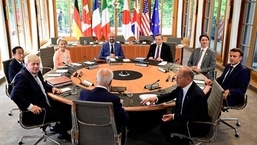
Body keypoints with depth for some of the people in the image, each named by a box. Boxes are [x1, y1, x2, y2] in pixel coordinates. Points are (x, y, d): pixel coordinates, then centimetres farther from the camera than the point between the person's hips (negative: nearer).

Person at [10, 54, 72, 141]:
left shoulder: (37, 72, 7)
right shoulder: (22, 76, -19)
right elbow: (14, 95, -29)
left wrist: (52, 88, 8)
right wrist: (30, 106, -32)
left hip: (46, 103, 10)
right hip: (36, 111, -9)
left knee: (67, 108, 5)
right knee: (62, 115, -15)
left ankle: (60, 128, 21)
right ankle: (62, 132, 14)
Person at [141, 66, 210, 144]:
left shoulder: (198, 95, -30)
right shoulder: (181, 86, -7)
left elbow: (194, 117, -25)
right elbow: (171, 95, 10)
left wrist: (174, 116, -27)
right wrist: (156, 98, -7)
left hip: (198, 125, -7)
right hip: (183, 116, 8)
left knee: (166, 127, -20)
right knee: (162, 122, -5)